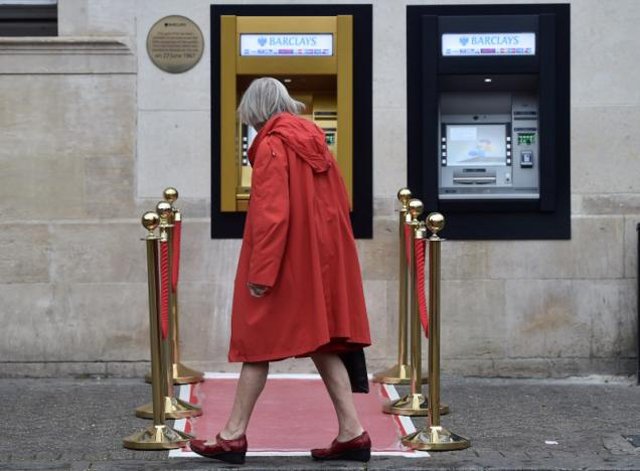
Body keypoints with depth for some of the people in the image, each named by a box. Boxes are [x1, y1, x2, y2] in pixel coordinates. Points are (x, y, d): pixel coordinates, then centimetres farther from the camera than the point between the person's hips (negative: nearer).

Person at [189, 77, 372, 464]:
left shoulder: (271, 147, -13)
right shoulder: (315, 141, 10)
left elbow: (270, 214, -20)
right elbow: (342, 204, 14)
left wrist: (261, 272, -18)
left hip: (286, 263, -7)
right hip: (322, 261, 7)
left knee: (259, 344, 2)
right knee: (321, 344, 10)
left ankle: (234, 436, 8)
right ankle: (352, 432, 6)